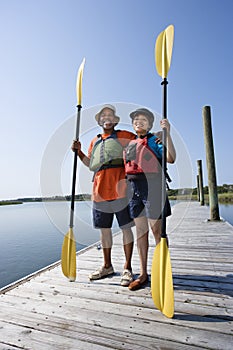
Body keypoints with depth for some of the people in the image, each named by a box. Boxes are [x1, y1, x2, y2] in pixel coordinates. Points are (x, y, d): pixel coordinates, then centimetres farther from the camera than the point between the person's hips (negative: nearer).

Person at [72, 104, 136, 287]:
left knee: (126, 227, 1)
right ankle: (107, 266, 29)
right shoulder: (95, 141, 23)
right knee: (104, 229, 12)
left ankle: (127, 268, 16)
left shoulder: (124, 136, 9)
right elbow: (91, 164, 20)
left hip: (119, 187, -4)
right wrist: (79, 152, 9)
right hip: (100, 189, 5)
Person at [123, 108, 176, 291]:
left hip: (152, 186, -5)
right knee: (141, 231, 10)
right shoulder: (130, 143, 18)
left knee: (157, 231, 0)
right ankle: (143, 274, 22)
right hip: (133, 186, 6)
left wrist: (167, 133, -20)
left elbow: (171, 158, -16)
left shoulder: (155, 140, 1)